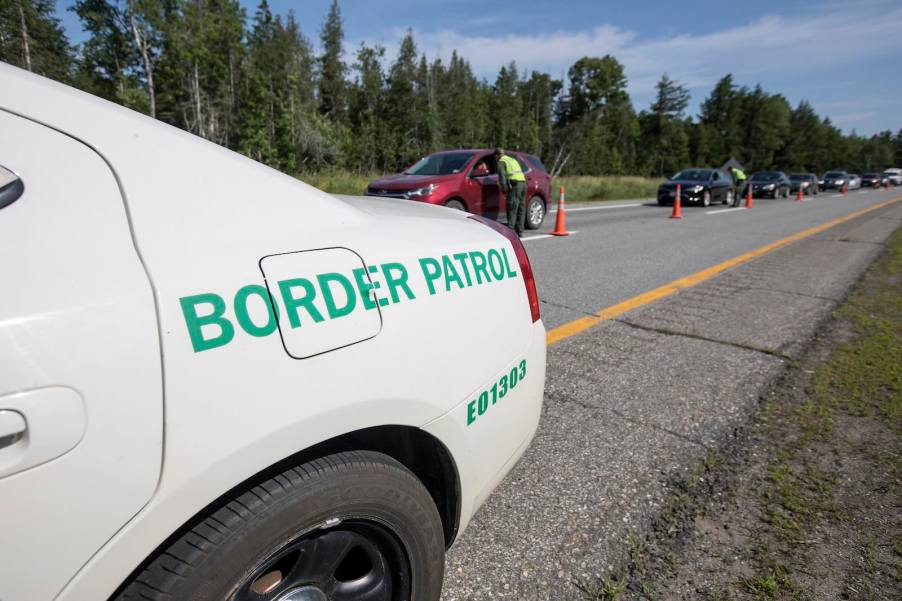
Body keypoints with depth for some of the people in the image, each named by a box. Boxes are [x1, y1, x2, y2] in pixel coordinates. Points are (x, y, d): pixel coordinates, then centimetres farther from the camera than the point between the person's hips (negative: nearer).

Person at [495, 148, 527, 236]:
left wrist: (504, 189, -9)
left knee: (512, 209, -8)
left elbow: (502, 176, -10)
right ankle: (520, 231, 16)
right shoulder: (513, 160, 28)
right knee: (521, 209, 11)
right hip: (523, 183, 8)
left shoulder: (501, 162, 3)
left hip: (515, 185, -8)